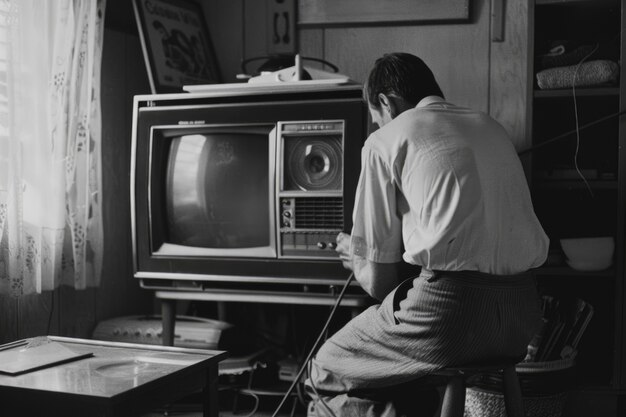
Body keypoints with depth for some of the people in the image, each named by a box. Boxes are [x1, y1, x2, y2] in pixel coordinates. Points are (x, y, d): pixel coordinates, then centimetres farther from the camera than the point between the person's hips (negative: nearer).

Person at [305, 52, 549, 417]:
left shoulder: (386, 141, 3)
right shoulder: (493, 128, 20)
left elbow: (380, 283, 4)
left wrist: (355, 260, 27)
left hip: (452, 305, -7)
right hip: (523, 315, 7)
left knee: (326, 372, 13)